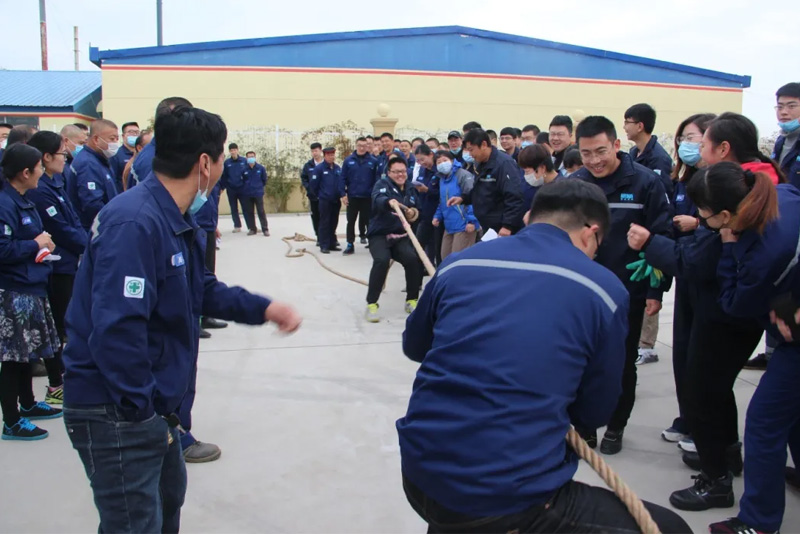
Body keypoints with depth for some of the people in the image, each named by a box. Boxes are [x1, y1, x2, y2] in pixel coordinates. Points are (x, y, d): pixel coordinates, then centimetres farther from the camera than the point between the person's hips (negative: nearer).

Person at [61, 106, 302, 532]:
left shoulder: (179, 221, 6)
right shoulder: (135, 223, -27)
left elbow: (204, 290, 17)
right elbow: (116, 331, -31)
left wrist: (263, 308, 4)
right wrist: (143, 412, -23)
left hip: (153, 405, 10)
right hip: (116, 413, -10)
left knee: (167, 499, 29)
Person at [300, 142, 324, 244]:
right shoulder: (308, 165, 6)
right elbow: (303, 178, 10)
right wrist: (308, 188, -4)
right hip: (313, 196, 4)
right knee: (315, 217, 8)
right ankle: (319, 237, 17)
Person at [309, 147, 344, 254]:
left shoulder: (338, 168, 6)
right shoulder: (319, 168, -8)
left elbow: (341, 182, 6)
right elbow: (313, 184, -6)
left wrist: (343, 194, -6)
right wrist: (319, 195, 3)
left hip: (336, 200, 5)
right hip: (325, 201, -5)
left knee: (333, 223, 11)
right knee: (324, 223, -2)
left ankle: (332, 244, 19)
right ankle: (324, 245, 1)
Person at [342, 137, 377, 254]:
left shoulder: (373, 161, -3)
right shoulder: (348, 160, 0)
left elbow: (377, 178, 0)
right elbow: (343, 178, 2)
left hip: (368, 197, -1)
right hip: (352, 196, 1)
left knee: (368, 220, 8)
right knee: (351, 221, 5)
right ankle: (350, 244, 11)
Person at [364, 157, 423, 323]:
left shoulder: (411, 190, 13)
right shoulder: (382, 183, -5)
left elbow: (416, 211, 23)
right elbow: (378, 199, -29)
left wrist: (413, 213, -2)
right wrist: (389, 202, -52)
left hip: (401, 236, 5)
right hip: (379, 235, -4)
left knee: (414, 259, -21)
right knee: (382, 260, -31)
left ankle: (412, 300, 0)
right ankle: (371, 304, -19)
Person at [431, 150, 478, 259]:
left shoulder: (463, 175, -12)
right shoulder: (442, 179, 17)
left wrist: (472, 220, -23)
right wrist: (437, 216, 15)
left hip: (464, 225, -9)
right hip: (449, 226, 9)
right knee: (445, 258, 13)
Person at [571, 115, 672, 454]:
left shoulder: (645, 182, -12)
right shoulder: (574, 183, -4)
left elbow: (662, 239, -9)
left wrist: (657, 290, -10)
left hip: (628, 292, -2)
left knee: (623, 362, 12)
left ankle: (616, 427, 30)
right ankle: (583, 425, 28)